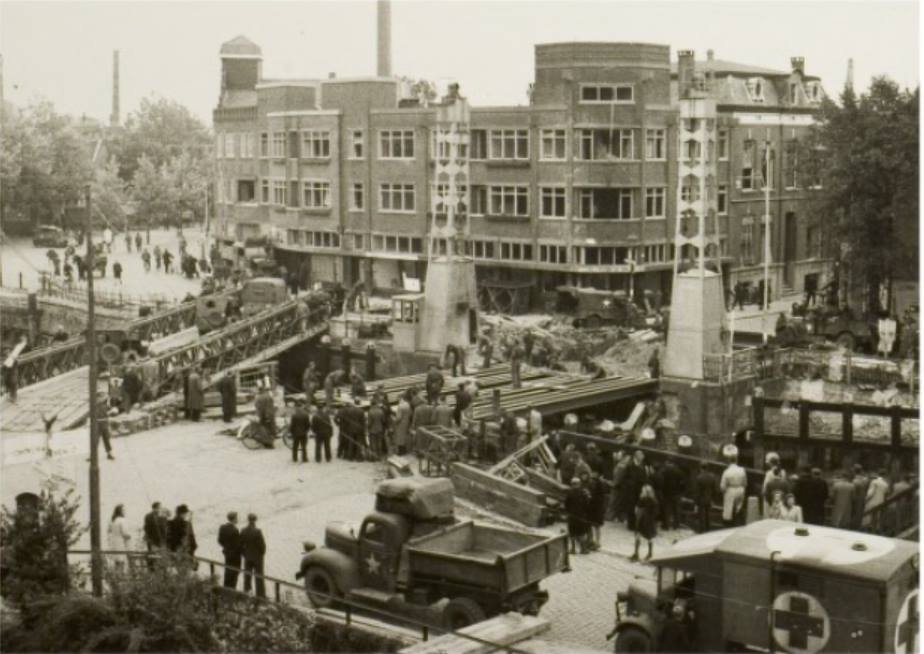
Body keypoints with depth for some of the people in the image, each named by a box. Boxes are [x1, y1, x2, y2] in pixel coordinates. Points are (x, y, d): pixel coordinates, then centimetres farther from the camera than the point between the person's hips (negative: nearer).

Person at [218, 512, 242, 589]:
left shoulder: (222, 527, -5)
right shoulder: (235, 530, -27)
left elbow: (220, 540, 2)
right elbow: (238, 544, -23)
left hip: (227, 552, 8)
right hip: (235, 554, -8)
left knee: (228, 571, 21)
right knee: (234, 572, 5)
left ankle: (226, 588, 31)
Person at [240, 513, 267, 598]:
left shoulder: (243, 531, -8)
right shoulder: (257, 532, -22)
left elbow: (240, 544, -1)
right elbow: (262, 544, -17)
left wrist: (244, 553, 12)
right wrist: (262, 553, 1)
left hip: (247, 557, 4)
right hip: (257, 557, -4)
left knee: (247, 576, 15)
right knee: (259, 577, 6)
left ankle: (246, 593, 21)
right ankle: (260, 595, 11)